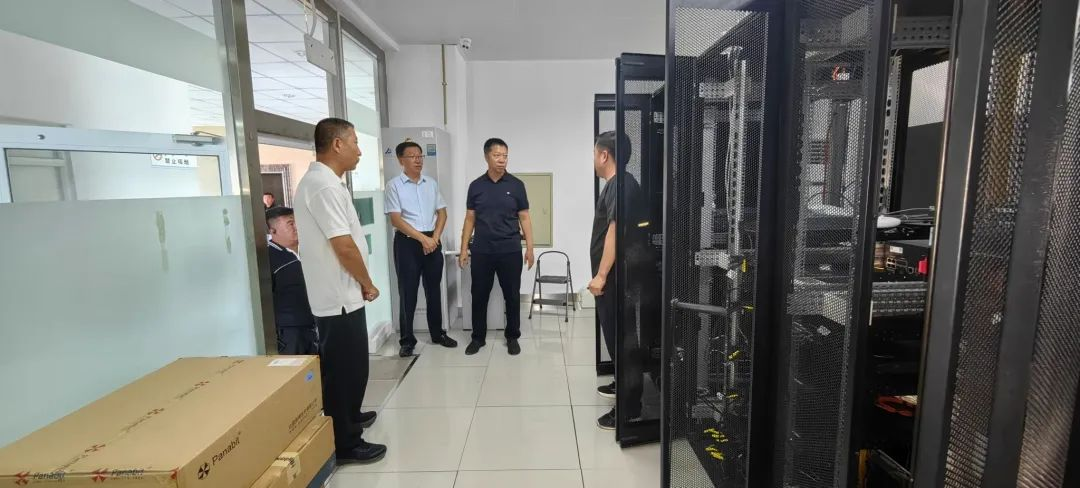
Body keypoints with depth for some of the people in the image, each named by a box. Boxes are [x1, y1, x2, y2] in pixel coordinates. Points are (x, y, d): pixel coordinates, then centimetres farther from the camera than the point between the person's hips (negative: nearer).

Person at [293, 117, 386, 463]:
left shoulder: (318, 181, 13)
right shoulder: (325, 185, -21)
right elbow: (344, 246, -24)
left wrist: (360, 285, 17)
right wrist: (368, 284, -9)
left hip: (338, 294, 10)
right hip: (340, 297, -10)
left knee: (349, 366, 23)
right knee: (345, 369, 2)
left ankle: (350, 417, 41)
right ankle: (345, 444, 17)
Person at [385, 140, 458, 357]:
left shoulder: (431, 183, 9)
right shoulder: (394, 185, -4)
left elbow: (442, 212, 9)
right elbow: (395, 219, -11)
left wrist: (435, 238, -5)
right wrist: (422, 238, -15)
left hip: (433, 241, 4)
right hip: (407, 243, -4)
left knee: (433, 290, 12)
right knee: (408, 292, 2)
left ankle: (437, 333, 24)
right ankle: (407, 340, 13)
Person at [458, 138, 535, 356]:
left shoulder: (516, 185, 1)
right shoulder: (476, 186, 4)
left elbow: (524, 218, 2)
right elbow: (470, 219, 7)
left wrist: (529, 247, -3)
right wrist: (464, 249, 2)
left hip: (510, 251, -1)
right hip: (481, 251, 1)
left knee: (512, 296, 7)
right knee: (479, 296, 9)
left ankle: (512, 337, 24)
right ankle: (478, 337, 25)